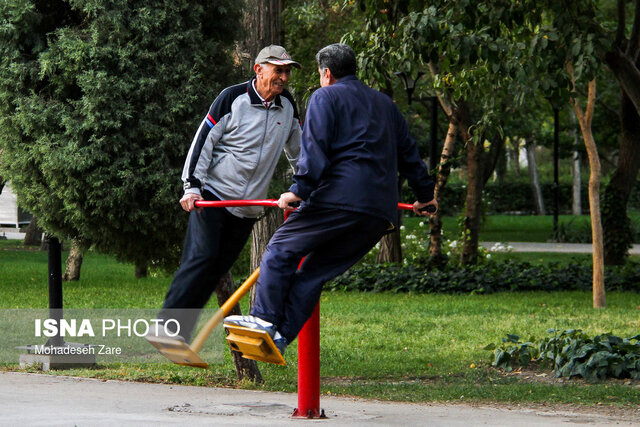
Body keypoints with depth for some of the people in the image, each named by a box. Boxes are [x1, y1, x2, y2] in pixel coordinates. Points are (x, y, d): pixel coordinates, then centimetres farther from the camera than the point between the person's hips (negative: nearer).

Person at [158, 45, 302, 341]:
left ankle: (179, 333, 2)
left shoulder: (287, 106, 9)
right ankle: (165, 326, -15)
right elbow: (202, 141, -8)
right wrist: (192, 186, -15)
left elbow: (297, 150, 26)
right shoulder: (232, 98, -7)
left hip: (248, 208, 5)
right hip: (212, 195, -5)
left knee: (217, 269, 0)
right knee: (201, 259, -16)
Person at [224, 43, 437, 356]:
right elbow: (408, 153, 34)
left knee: (282, 249, 3)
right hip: (381, 213, 7)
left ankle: (264, 318, -8)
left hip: (340, 198, -7)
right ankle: (280, 336, -2)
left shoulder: (326, 97, 7)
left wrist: (299, 190, -11)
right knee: (316, 270, 7)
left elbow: (315, 149, -8)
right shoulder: (384, 104, 28)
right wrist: (425, 195, 44)